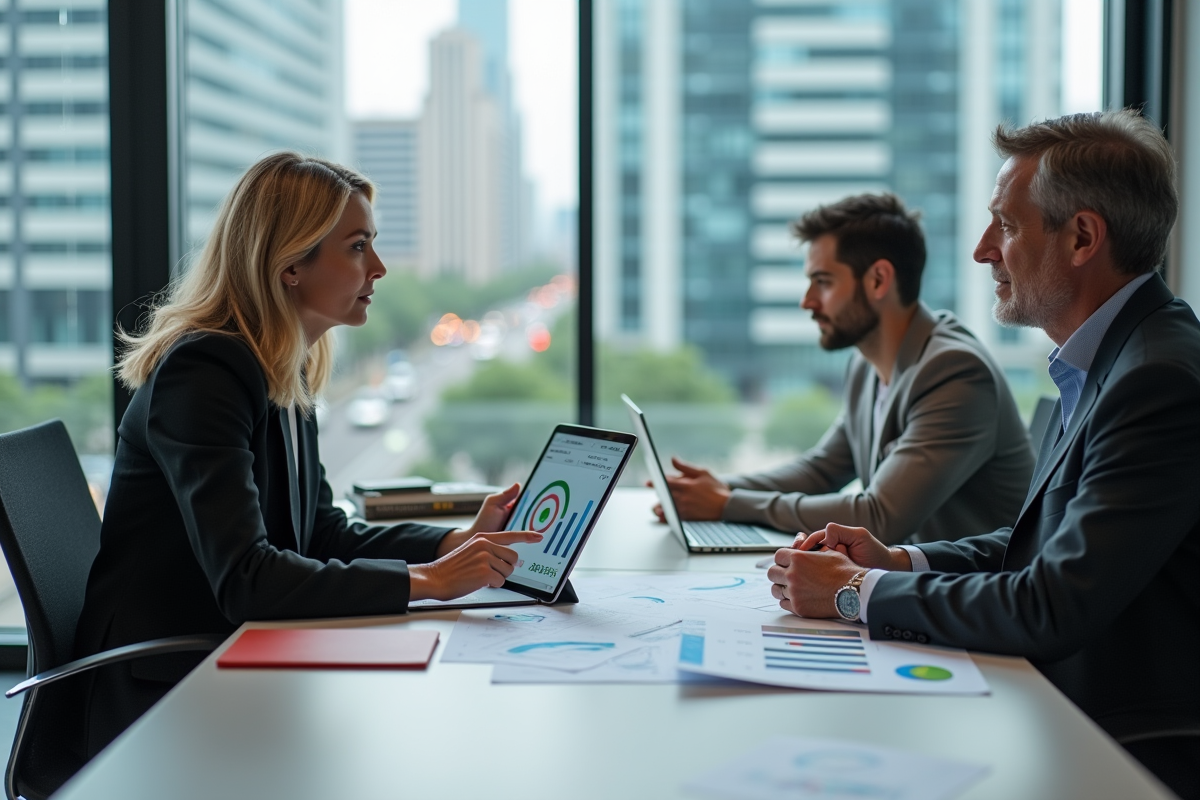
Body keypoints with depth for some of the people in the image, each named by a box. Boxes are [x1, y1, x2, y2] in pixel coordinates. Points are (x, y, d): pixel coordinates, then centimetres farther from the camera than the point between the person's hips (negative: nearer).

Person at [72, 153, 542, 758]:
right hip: (159, 693, -8)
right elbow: (244, 579, -29)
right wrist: (425, 581, -27)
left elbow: (323, 535, 13)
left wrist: (461, 542, 0)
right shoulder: (202, 374, -20)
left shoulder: (287, 377, 9)